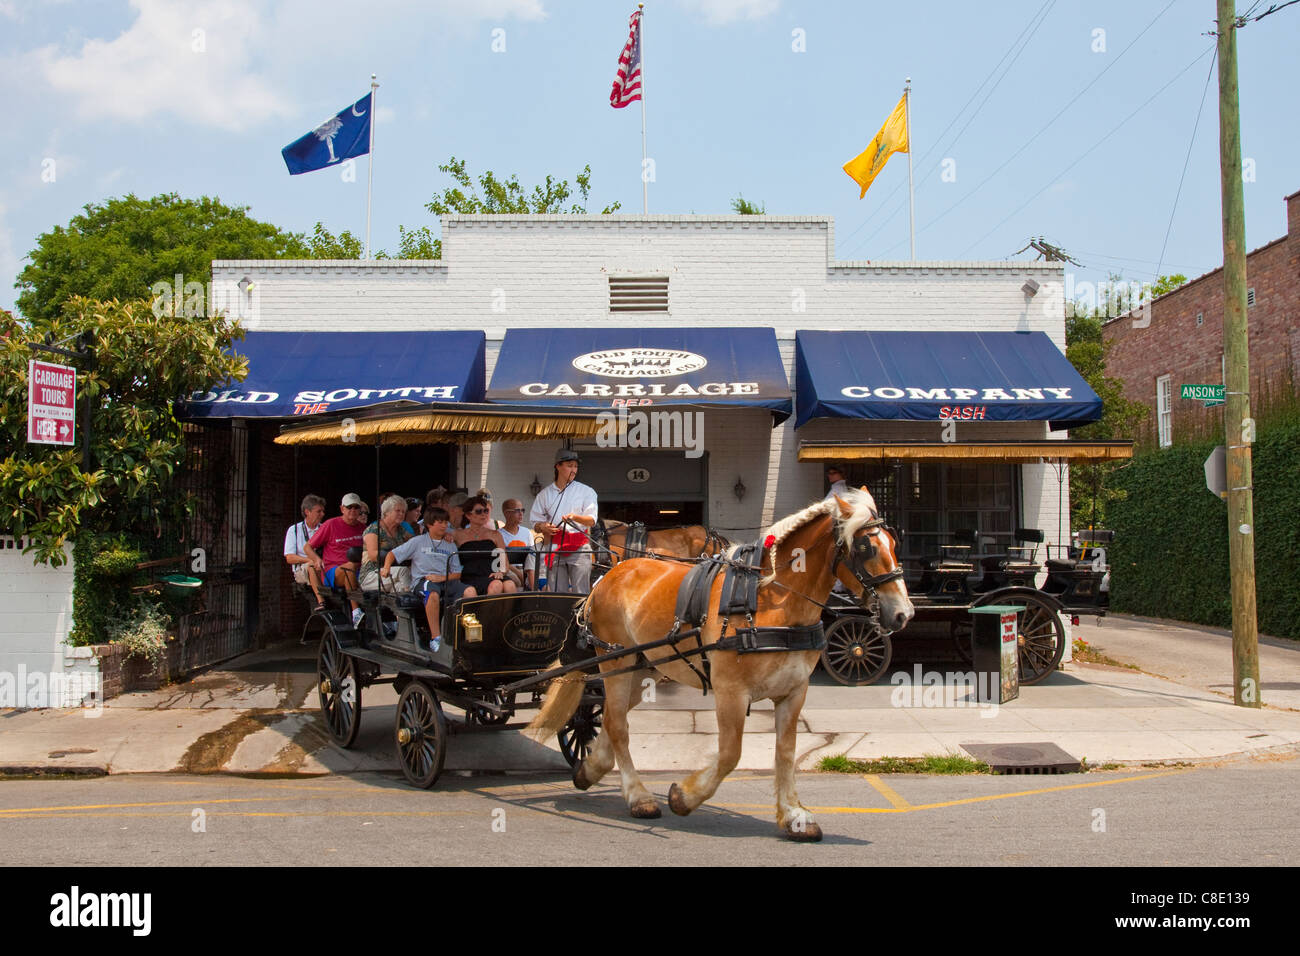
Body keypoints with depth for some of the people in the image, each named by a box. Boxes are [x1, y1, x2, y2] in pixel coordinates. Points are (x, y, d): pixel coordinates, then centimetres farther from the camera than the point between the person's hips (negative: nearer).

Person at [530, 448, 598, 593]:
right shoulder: (545, 494, 13)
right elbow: (535, 522, 16)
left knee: (580, 592, -7)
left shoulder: (586, 492, 7)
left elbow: (592, 520, -2)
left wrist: (575, 517, -21)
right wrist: (543, 527, -7)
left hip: (579, 548, -2)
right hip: (554, 548, 2)